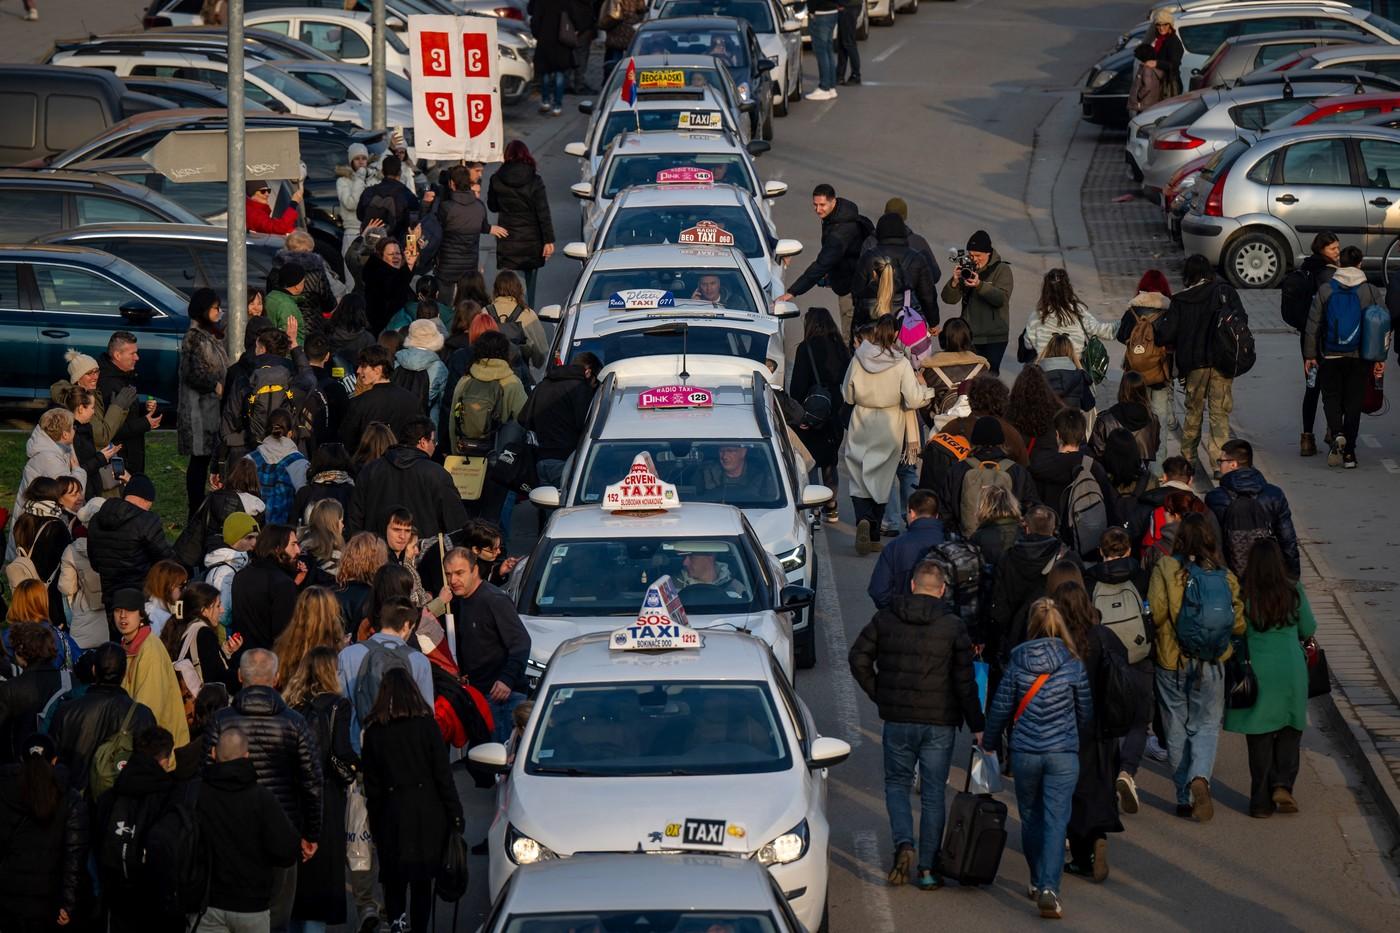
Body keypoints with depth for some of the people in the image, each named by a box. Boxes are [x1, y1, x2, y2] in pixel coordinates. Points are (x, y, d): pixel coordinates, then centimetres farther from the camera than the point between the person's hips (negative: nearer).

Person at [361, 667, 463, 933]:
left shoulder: (374, 732, 0)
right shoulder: (427, 726, -3)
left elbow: (371, 784, 3)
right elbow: (443, 774, -3)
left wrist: (375, 823, 10)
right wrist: (454, 814, 2)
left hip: (392, 812, 0)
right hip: (427, 811, 0)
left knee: (394, 880, 6)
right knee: (422, 880, 8)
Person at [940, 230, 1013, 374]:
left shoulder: (1002, 269, 0)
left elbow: (1002, 298, -15)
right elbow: (949, 299, 5)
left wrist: (980, 285, -28)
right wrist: (954, 281, -15)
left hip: (994, 337, -3)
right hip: (969, 335, 3)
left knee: (990, 374, -12)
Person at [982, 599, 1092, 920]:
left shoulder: (1017, 662, -3)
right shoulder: (1074, 665, -4)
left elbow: (1001, 707, 2)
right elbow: (1085, 712, 6)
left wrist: (990, 743, 18)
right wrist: (1077, 737, 27)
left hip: (1024, 752, 1)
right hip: (1063, 754, -1)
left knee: (1030, 818, 18)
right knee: (1056, 821, -3)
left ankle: (1038, 882, 29)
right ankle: (1048, 888, -16)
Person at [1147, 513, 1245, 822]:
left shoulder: (1166, 570, -10)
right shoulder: (1225, 576, -3)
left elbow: (1155, 613, -17)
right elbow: (1238, 623, -1)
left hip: (1171, 661, -1)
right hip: (1211, 665, 1)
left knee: (1178, 730, 11)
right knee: (1206, 725, 9)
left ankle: (1185, 798, 15)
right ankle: (1200, 777, -18)